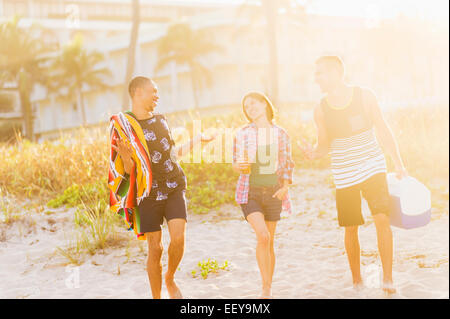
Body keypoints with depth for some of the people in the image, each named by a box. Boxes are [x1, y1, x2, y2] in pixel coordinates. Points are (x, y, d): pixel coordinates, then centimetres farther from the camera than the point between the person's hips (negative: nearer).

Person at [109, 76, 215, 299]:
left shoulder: (160, 120, 12)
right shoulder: (123, 125, -4)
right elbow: (128, 171, -6)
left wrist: (197, 140, 26)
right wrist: (126, 157, -28)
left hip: (174, 188, 4)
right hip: (148, 193, -3)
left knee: (178, 238, -13)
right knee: (155, 249, -1)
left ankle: (170, 280, 15)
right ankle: (156, 297, 17)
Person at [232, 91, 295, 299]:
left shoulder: (280, 134, 4)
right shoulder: (242, 134, 2)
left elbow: (287, 165, 11)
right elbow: (236, 163, 9)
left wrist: (284, 187, -5)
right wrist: (240, 166, -15)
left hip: (273, 192, 2)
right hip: (250, 190, -2)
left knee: (269, 242, 7)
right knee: (263, 236, -20)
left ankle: (268, 290, 20)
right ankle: (266, 288, -9)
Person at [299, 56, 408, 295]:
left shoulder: (364, 96, -7)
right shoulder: (321, 109, -3)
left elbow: (383, 131, 3)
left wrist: (399, 165, 5)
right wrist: (314, 152, -15)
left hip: (373, 167, -1)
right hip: (344, 175, 1)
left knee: (382, 218, -16)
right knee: (350, 228, 4)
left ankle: (387, 278, -3)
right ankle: (357, 280, 21)